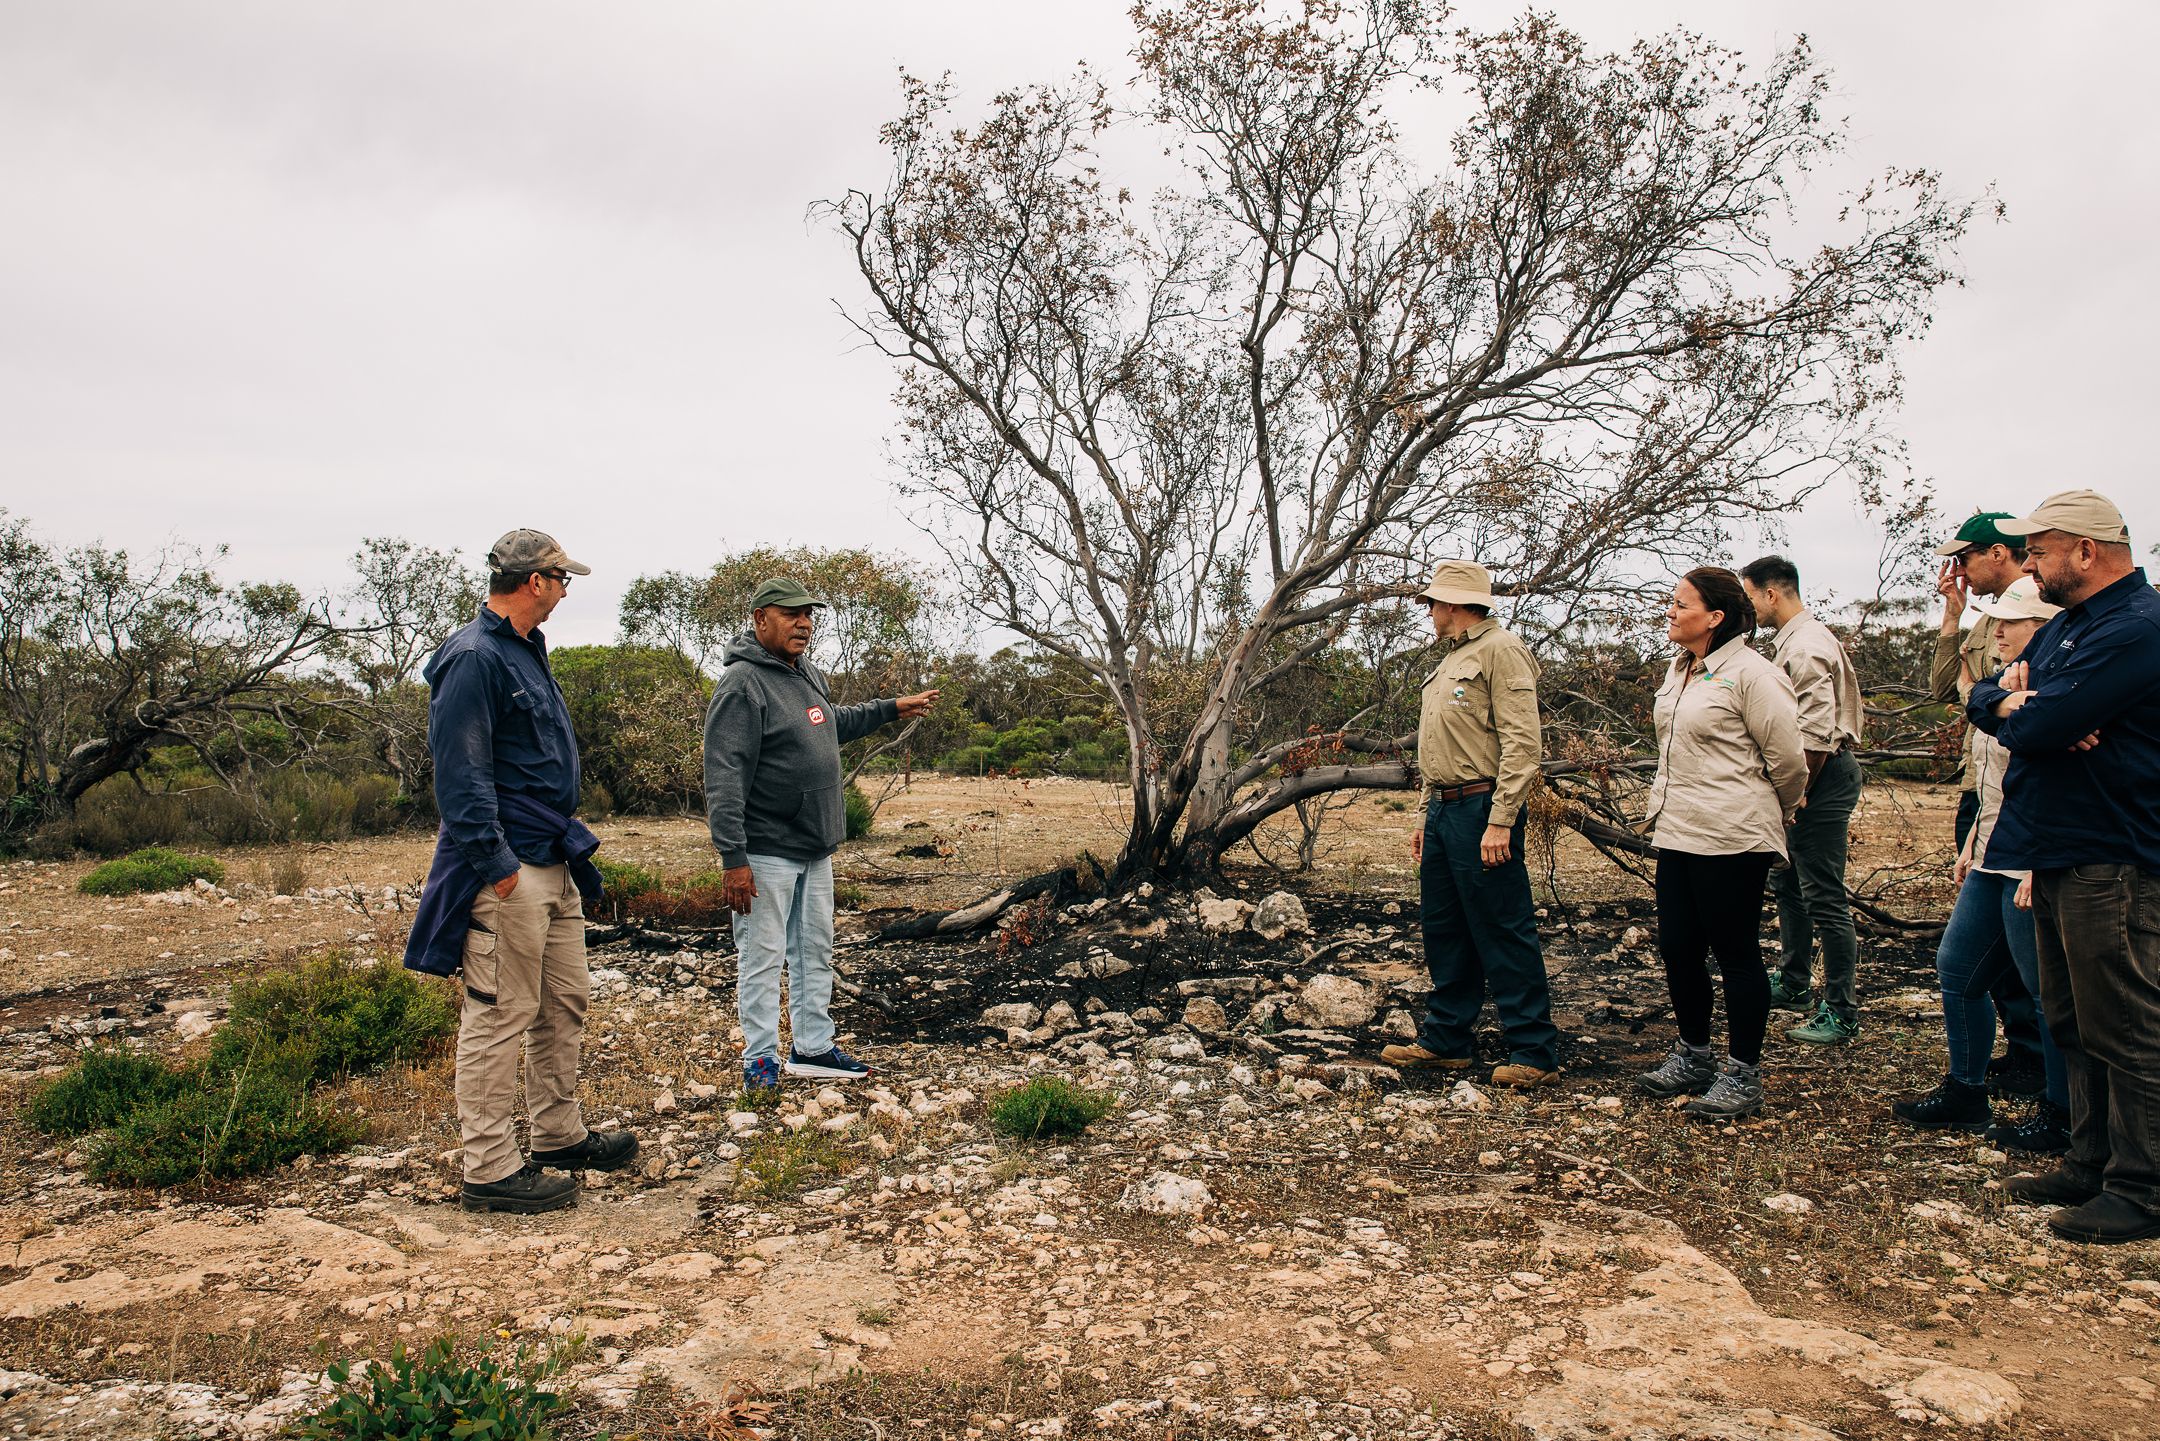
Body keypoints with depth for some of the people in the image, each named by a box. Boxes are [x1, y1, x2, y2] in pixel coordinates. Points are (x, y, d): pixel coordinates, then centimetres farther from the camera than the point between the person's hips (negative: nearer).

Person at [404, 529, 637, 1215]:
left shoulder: (525, 650, 17)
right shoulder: (473, 658, -15)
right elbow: (461, 772, -21)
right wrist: (496, 862, -23)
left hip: (554, 862, 10)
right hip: (508, 871, -10)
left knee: (565, 1003, 16)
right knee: (501, 1014, -3)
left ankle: (561, 1136, 29)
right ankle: (491, 1169, 6)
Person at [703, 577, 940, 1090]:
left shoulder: (808, 674, 11)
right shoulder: (742, 684, -17)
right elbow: (723, 778, -22)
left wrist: (890, 709, 33)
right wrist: (733, 858, -25)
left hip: (815, 848, 9)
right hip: (767, 853, -9)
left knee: (814, 951, 16)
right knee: (763, 957, 1)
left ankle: (813, 1048, 27)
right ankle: (760, 1058, 13)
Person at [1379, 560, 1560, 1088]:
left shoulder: (1501, 650, -10)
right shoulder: (1452, 661, 19)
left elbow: (1522, 744, -18)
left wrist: (1500, 822, -22)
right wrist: (1429, 816, 19)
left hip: (1482, 810, -10)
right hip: (1444, 810, 10)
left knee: (1504, 935, -5)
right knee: (1444, 931, 13)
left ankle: (1535, 1053, 4)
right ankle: (1444, 1040, 23)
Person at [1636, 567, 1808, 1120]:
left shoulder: (1751, 673, -13)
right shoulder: (1679, 670, 12)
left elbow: (1787, 759, -8)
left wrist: (1776, 815, 6)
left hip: (1731, 838, -8)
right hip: (1676, 833, 8)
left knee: (1736, 953, 2)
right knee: (1677, 948, 12)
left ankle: (1743, 1073, 14)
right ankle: (1694, 1055, 29)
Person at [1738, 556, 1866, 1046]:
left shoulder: (1806, 646, -17)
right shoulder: (1790, 641, 15)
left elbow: (1816, 733, -23)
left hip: (1822, 777, -11)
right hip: (1809, 779, 11)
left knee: (1824, 896, -7)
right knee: (1789, 884, 20)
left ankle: (1842, 1013, -1)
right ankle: (1793, 982, 34)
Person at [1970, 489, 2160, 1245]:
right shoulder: (2068, 624, 16)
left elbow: (2035, 727, -24)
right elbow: (1983, 698, 13)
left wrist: (2017, 711, -2)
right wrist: (2016, 703, -10)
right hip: (2060, 853, 10)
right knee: (2073, 1022, 16)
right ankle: (2091, 1164, 27)